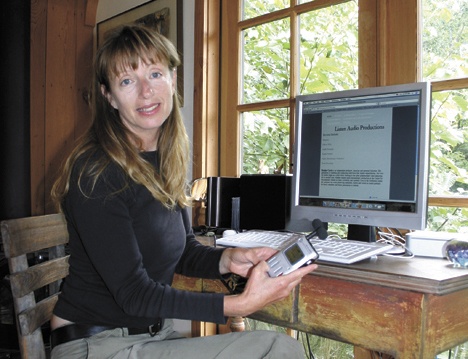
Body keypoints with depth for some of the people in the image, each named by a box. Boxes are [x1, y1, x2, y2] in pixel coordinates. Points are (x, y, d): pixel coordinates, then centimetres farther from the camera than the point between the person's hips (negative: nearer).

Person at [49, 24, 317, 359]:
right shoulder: (95, 172, -19)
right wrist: (241, 304, -26)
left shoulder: (167, 162, 4)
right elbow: (134, 293, -20)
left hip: (156, 332, 7)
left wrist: (228, 259, -9)